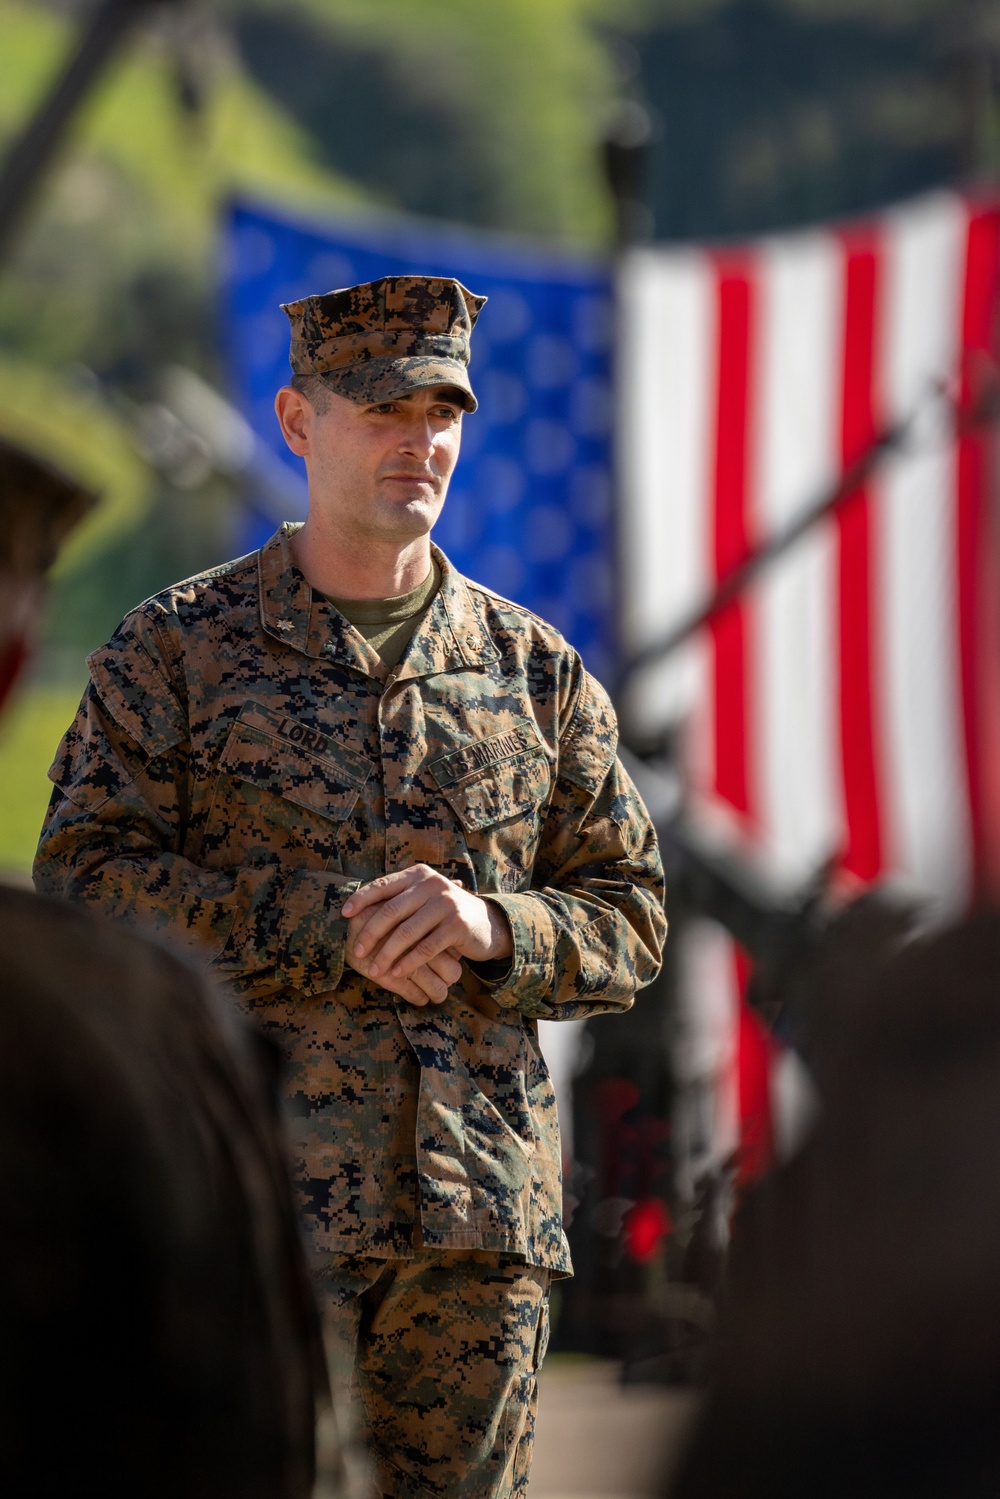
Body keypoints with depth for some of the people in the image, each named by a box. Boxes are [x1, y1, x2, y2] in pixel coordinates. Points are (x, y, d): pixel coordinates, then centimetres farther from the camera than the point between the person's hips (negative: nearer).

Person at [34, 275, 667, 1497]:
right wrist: (329, 930, -14)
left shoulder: (534, 670, 13)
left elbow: (629, 923, 12)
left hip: (481, 1220, 3)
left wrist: (490, 927, -11)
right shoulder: (180, 650, 4)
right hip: (259, 1207, -3)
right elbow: (82, 883, -4)